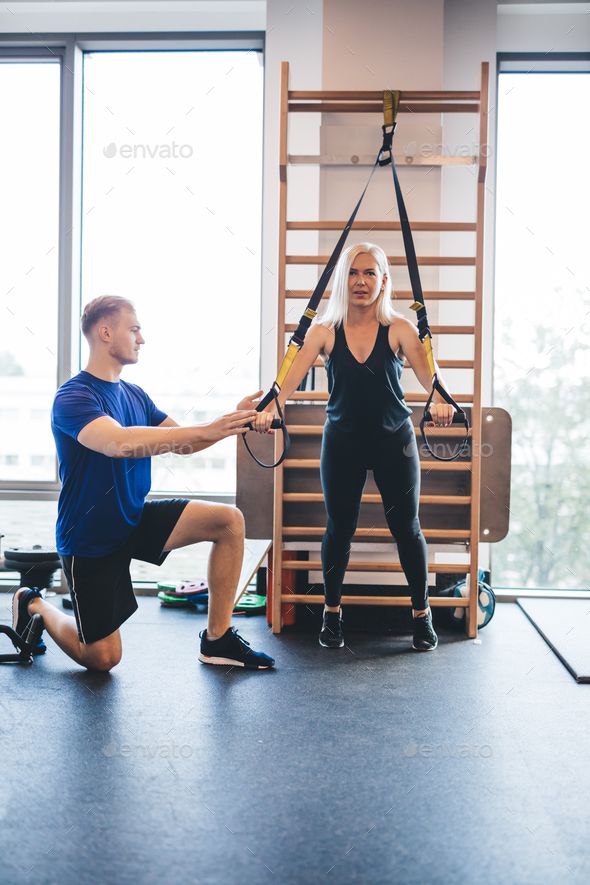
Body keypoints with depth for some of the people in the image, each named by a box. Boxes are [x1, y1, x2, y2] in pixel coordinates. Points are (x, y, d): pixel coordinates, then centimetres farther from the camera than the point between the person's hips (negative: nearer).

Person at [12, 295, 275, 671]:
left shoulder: (135, 396, 5)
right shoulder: (72, 398, -20)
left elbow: (182, 442, 3)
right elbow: (121, 443, -39)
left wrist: (231, 422, -15)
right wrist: (207, 430, -43)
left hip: (135, 520, 7)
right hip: (90, 539, -7)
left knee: (229, 521, -12)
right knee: (103, 658, 1)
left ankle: (217, 640, -5)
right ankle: (34, 605, 27)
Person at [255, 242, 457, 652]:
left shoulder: (399, 328, -6)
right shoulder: (324, 330, -5)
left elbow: (426, 369, -21)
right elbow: (294, 373, -18)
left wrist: (440, 401, -43)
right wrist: (271, 407, -37)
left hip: (395, 440, 0)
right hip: (342, 441, 1)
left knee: (406, 526, 6)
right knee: (339, 528, 8)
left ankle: (422, 613, 23)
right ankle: (332, 613, 26)